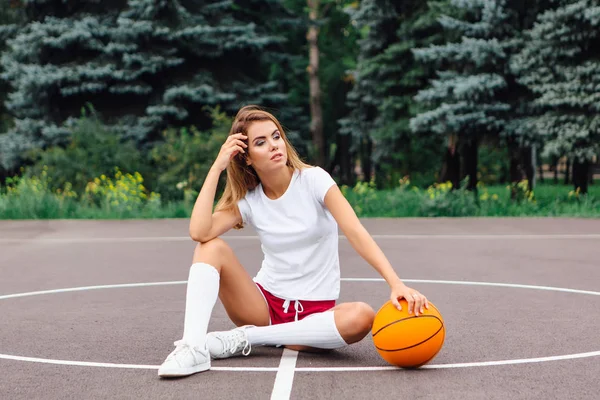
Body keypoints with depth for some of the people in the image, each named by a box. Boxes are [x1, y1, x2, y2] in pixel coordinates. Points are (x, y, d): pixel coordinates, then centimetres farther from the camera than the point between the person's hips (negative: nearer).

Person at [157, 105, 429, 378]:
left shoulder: (313, 179, -8)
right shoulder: (249, 200, -2)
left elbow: (355, 232, -20)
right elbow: (199, 232, -20)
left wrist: (396, 283, -34)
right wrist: (217, 167, -16)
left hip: (315, 312, -1)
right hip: (264, 303, 2)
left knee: (362, 317, -34)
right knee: (211, 247, -18)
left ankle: (246, 338, -25)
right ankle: (193, 347, -31)